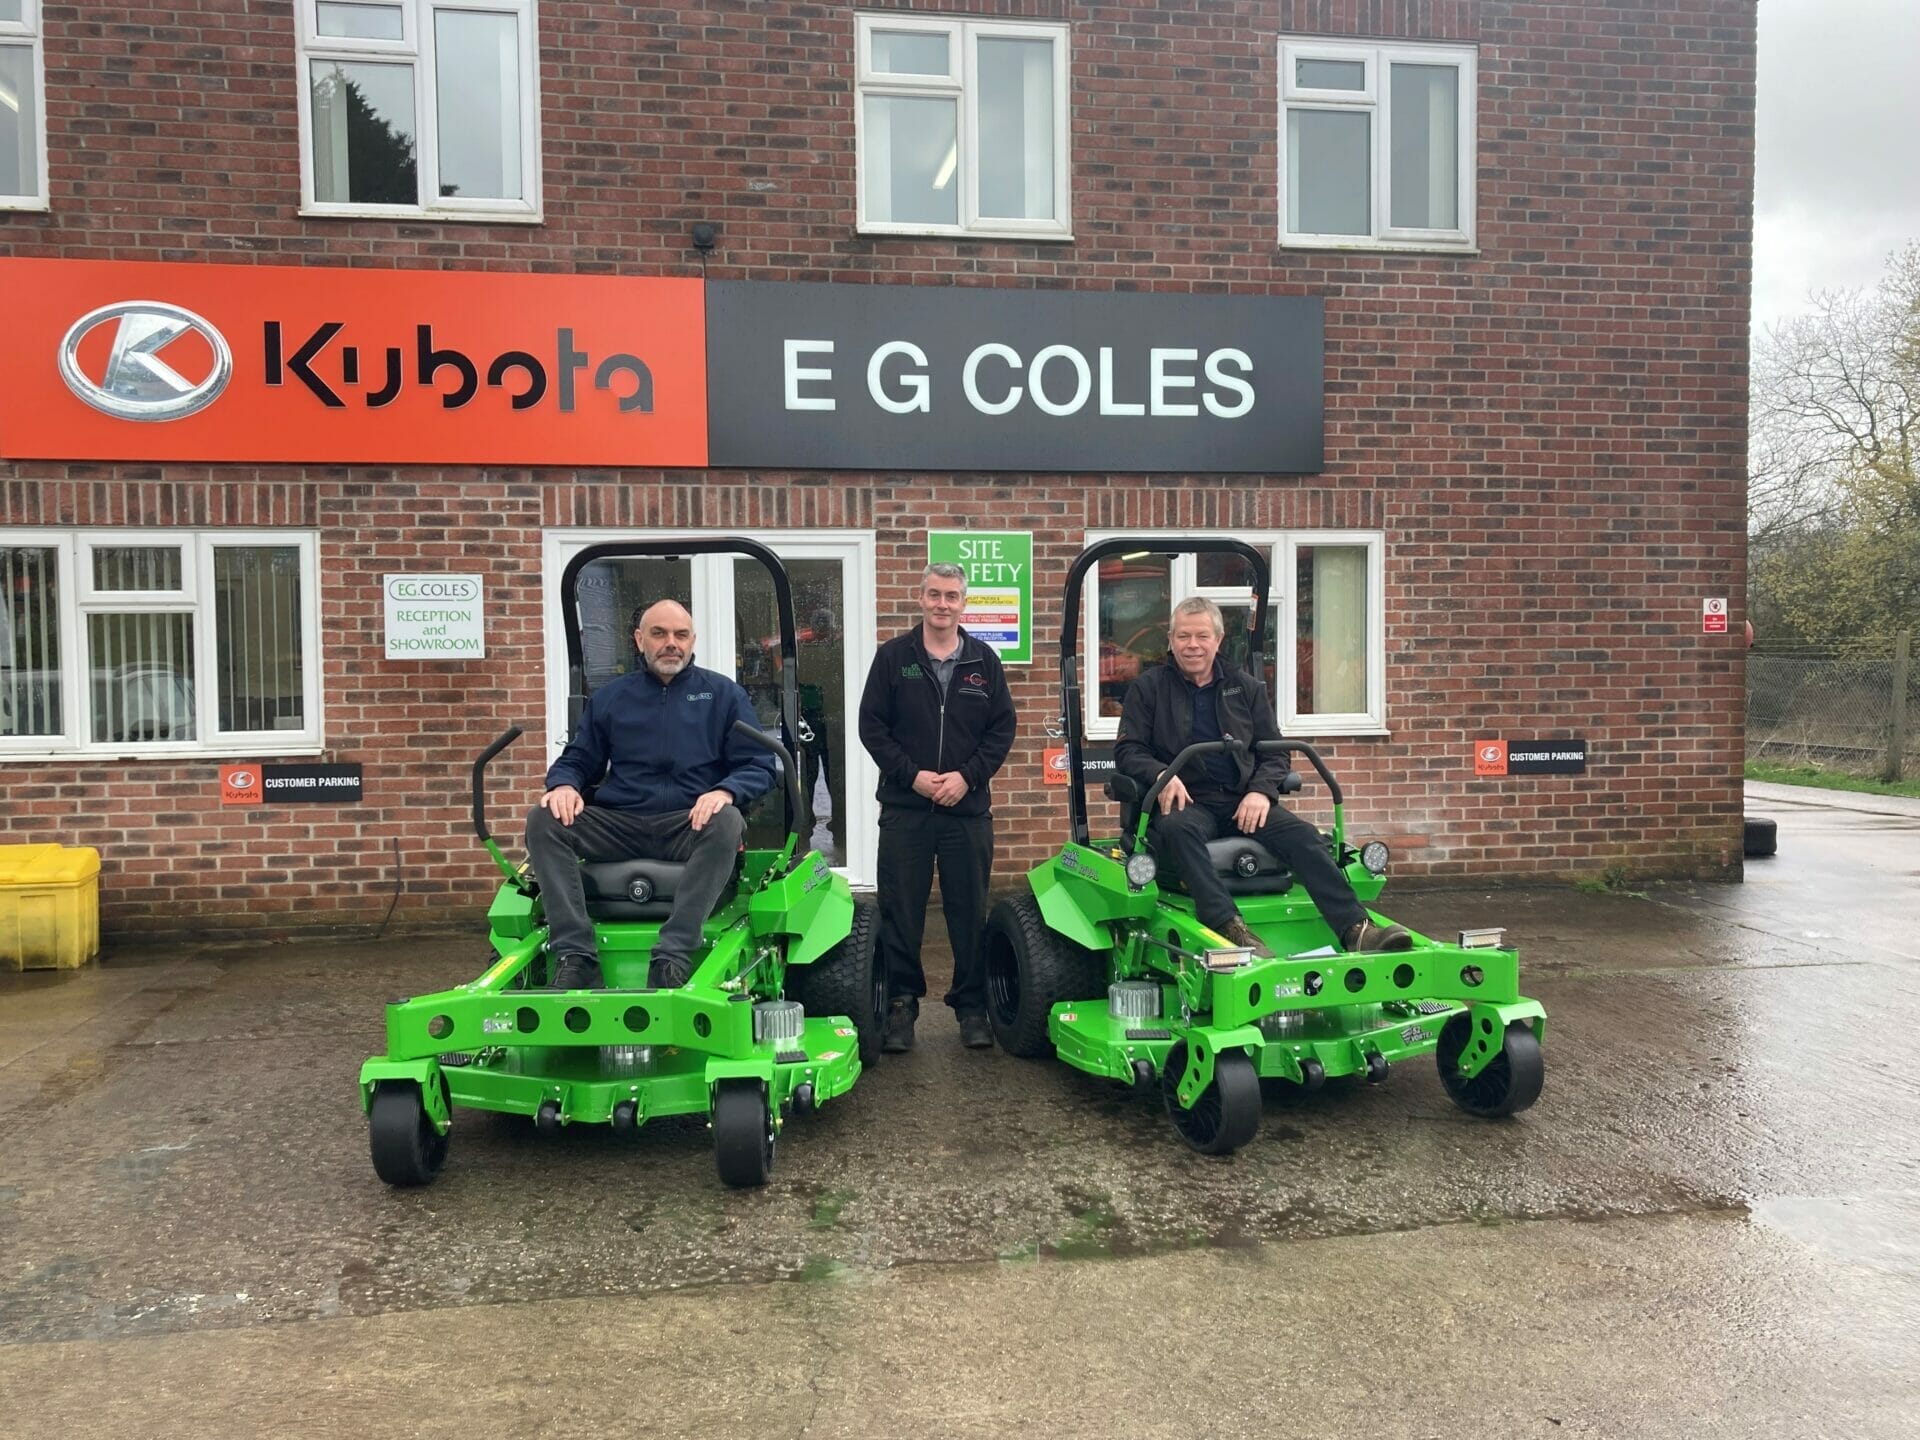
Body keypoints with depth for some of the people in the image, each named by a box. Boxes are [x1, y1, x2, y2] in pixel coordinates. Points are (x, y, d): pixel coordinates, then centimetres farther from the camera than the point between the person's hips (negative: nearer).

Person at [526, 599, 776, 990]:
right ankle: (574, 955, -29)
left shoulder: (723, 694, 12)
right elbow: (577, 759, 19)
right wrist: (564, 785, -7)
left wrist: (726, 791, -18)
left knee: (727, 823, -36)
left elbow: (759, 765, 5)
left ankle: (673, 956, -39)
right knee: (543, 821, -22)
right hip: (617, 823, 3)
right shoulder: (609, 697, 20)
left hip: (692, 824, -2)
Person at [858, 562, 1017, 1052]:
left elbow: (1002, 730, 6)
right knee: (901, 911, 3)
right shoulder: (893, 657, 4)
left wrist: (966, 776, -8)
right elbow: (871, 725, 1)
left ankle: (972, 1006, 17)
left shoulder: (984, 661, 8)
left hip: (968, 807, 1)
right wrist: (912, 775, -10)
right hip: (904, 805, -1)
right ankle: (901, 1004, 14)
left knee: (969, 911, 5)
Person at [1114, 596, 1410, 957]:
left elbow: (1274, 751, 15)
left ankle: (1356, 930, -31)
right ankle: (1230, 927, -49)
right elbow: (1127, 750, 4)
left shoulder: (1246, 687, 17)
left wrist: (1261, 791, -6)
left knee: (1302, 836, -23)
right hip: (1186, 801, -3)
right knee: (1177, 828, -38)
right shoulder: (1148, 687, 9)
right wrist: (1161, 774, -18)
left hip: (1243, 800, 3)